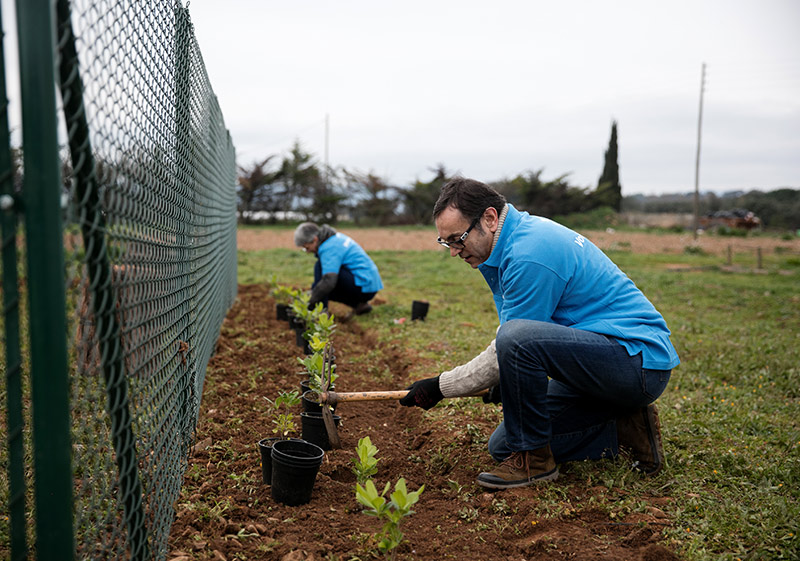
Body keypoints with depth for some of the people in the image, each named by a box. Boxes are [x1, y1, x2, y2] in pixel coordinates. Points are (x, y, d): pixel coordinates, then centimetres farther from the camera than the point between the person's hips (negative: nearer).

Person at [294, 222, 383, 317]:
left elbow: (328, 281, -29)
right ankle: (360, 305, 16)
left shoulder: (329, 248, -18)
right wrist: (314, 291, 19)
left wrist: (310, 302, -22)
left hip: (364, 287, -10)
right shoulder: (335, 237, 11)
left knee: (320, 266, -15)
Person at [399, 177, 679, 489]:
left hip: (640, 360, -10)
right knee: (503, 446, 8)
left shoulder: (529, 256, -23)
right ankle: (623, 428, 10)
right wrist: (505, 379, 11)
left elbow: (510, 345, -19)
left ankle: (533, 458, -13)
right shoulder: (522, 233, 9)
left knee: (517, 338, -34)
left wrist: (441, 386, -9)